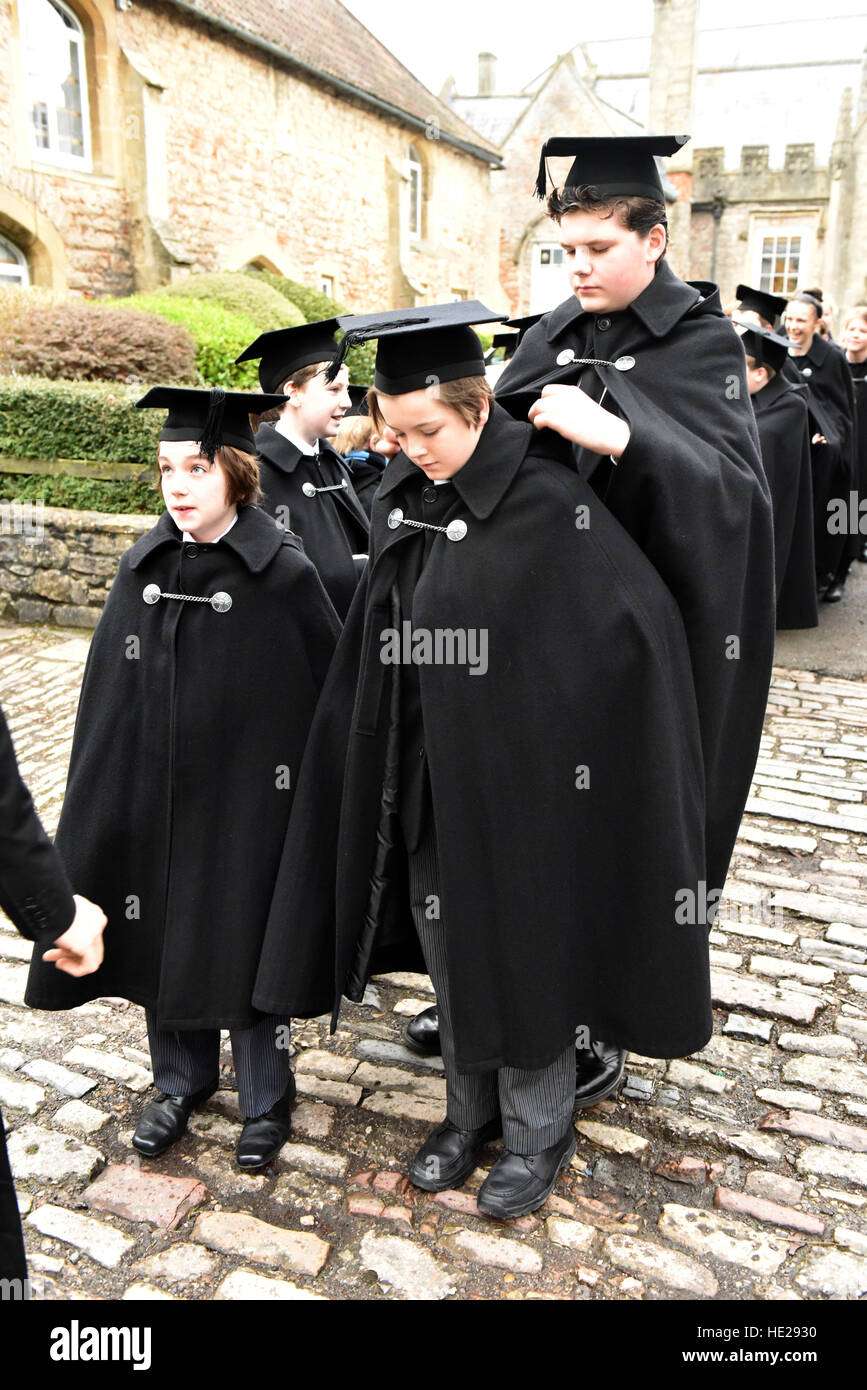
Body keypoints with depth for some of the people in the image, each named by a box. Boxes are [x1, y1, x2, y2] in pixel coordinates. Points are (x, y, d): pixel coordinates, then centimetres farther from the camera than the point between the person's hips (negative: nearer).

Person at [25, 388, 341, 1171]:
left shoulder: (283, 574, -14)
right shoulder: (144, 569, 1)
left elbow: (333, 688, -10)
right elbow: (112, 692, 6)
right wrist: (110, 798, 7)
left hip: (247, 798, -4)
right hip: (155, 792, 5)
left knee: (247, 942, 9)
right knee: (165, 937, 16)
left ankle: (266, 1099, 33)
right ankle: (181, 1081, 41)